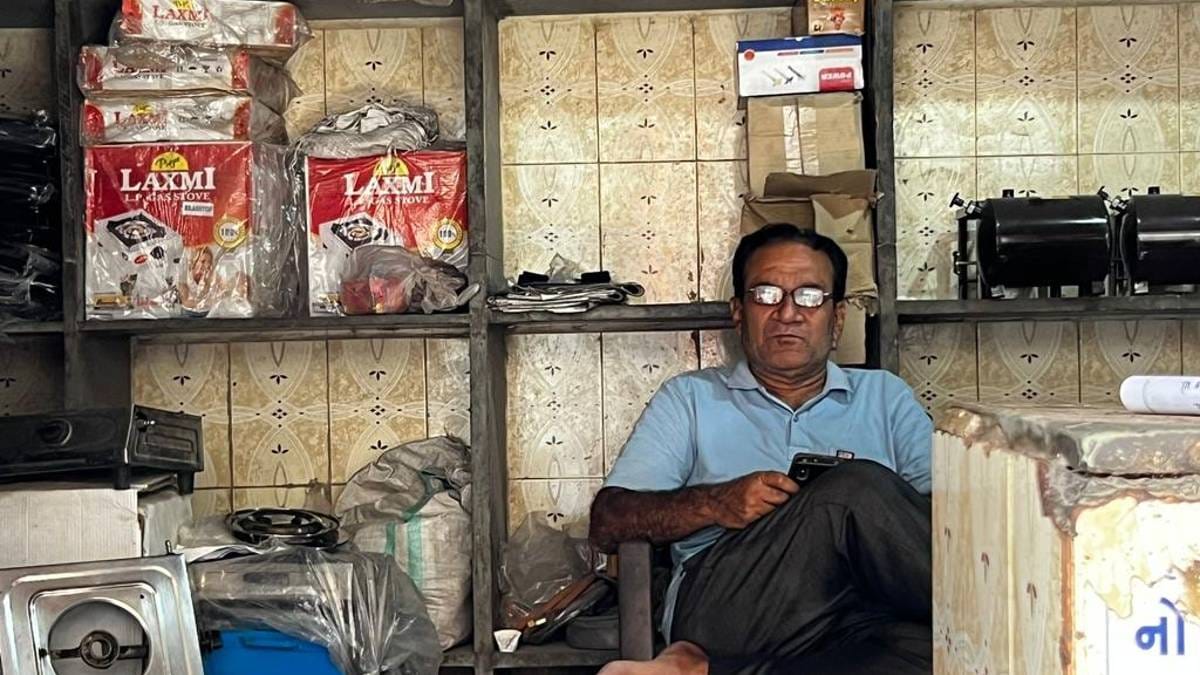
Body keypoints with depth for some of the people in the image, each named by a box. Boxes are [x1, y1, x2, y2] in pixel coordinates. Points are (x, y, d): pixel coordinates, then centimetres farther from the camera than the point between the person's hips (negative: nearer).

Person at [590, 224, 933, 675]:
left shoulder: (885, 397, 26)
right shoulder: (691, 399, 21)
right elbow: (608, 523, 11)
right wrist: (716, 503, -8)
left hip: (863, 618, 2)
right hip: (723, 602, -2)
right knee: (858, 487, -31)